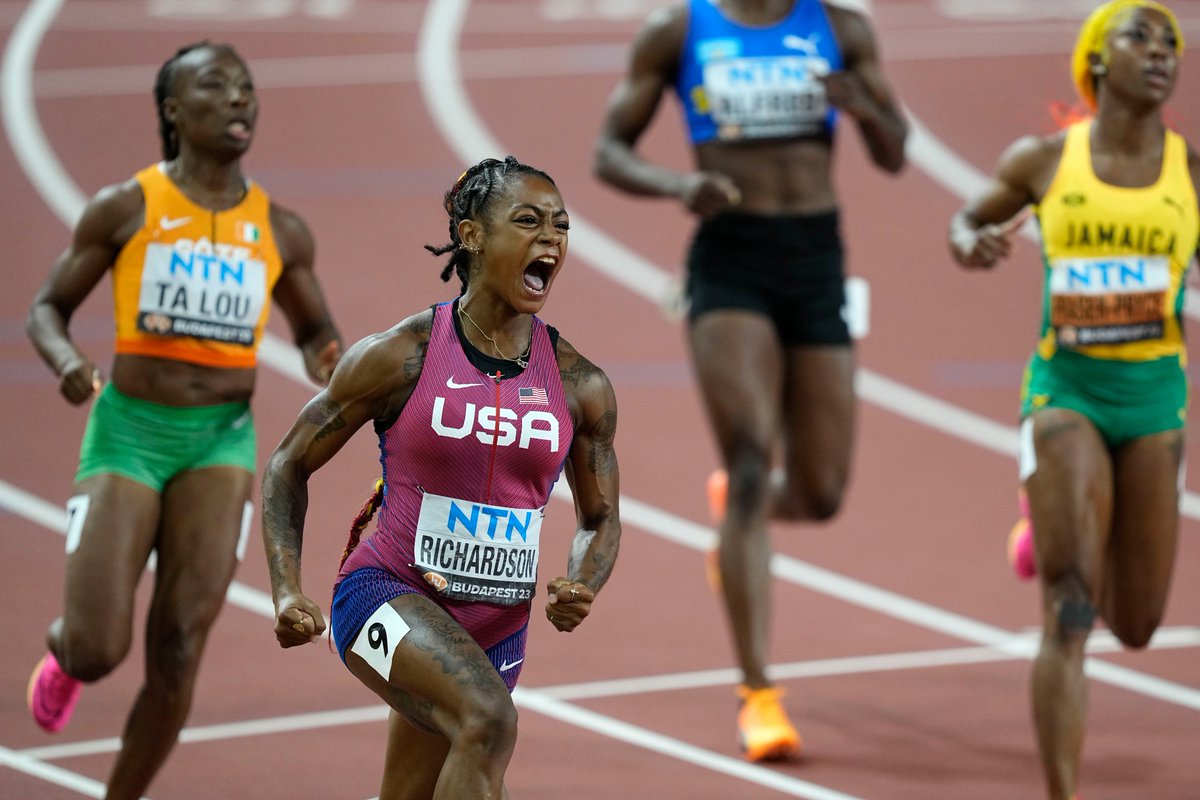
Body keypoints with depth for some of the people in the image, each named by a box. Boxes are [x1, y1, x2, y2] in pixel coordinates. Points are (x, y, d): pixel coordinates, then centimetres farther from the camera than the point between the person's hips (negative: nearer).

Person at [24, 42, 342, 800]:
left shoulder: (280, 231, 4)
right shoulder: (124, 208, -4)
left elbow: (314, 328, 18)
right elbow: (48, 308, 3)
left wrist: (326, 360, -6)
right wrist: (68, 361, -19)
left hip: (223, 442, 2)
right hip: (128, 431, -2)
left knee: (177, 656, -8)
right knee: (96, 652, -10)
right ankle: (64, 648, 29)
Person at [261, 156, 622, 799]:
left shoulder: (581, 387, 0)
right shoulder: (400, 357, -9)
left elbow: (600, 519, 14)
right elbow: (289, 465, 0)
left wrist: (581, 589, -9)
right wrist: (287, 592, -12)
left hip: (497, 625, 5)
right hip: (386, 595, -5)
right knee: (489, 719, -33)